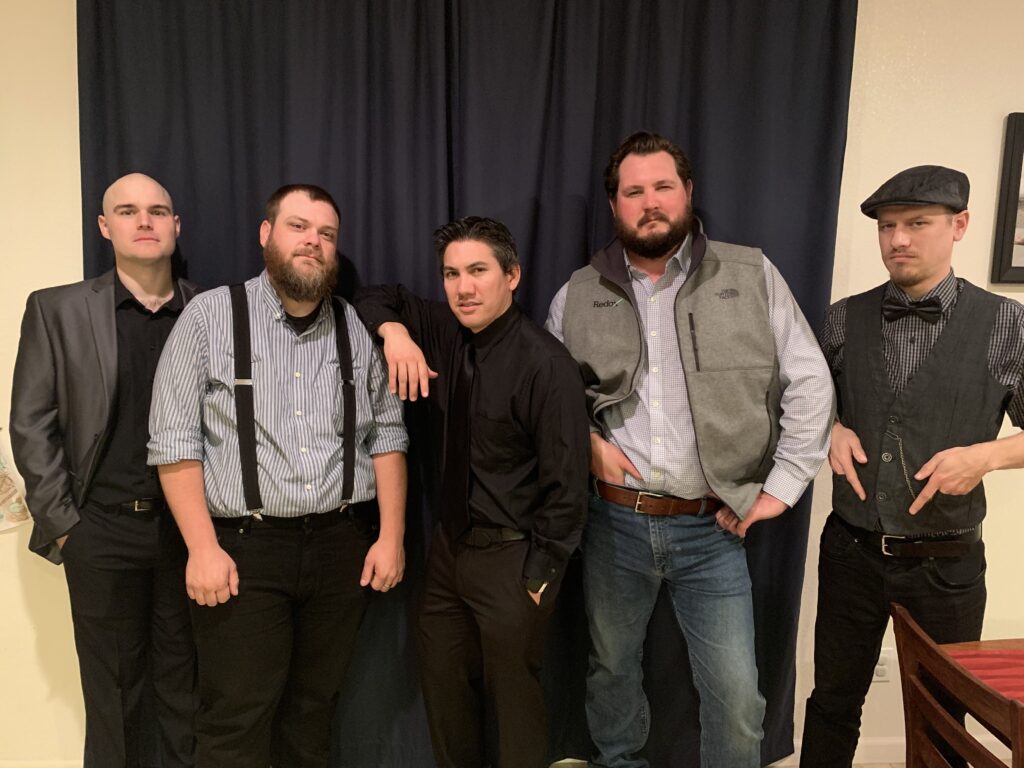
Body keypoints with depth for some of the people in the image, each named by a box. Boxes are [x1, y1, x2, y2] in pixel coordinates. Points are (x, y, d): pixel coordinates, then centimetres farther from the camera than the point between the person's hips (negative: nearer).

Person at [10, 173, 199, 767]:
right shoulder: (58, 309, 1)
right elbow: (31, 424, 1)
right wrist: (62, 523, -3)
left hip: (189, 527, 1)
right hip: (104, 530, -1)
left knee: (187, 686, 11)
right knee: (113, 695, 11)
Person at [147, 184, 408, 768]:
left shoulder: (356, 328, 7)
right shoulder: (210, 316, -2)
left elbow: (386, 435, 7)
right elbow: (176, 441, -5)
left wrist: (392, 537, 1)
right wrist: (203, 548, -10)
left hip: (342, 545, 3)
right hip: (242, 545, -2)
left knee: (314, 708, 14)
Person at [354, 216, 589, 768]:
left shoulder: (546, 364, -20)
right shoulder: (445, 332, -1)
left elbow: (566, 485, -18)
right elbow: (378, 298, 15)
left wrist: (538, 577, -15)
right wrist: (394, 330, -7)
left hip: (511, 557, -6)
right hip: (449, 543, 7)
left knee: (513, 698, 9)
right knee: (442, 686, 19)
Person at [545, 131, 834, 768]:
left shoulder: (751, 277, -2)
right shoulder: (579, 295, 3)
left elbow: (810, 385, 0)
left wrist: (782, 486, -4)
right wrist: (584, 441, -4)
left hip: (711, 527, -1)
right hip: (613, 522, 2)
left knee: (736, 696, 2)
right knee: (612, 671, 18)